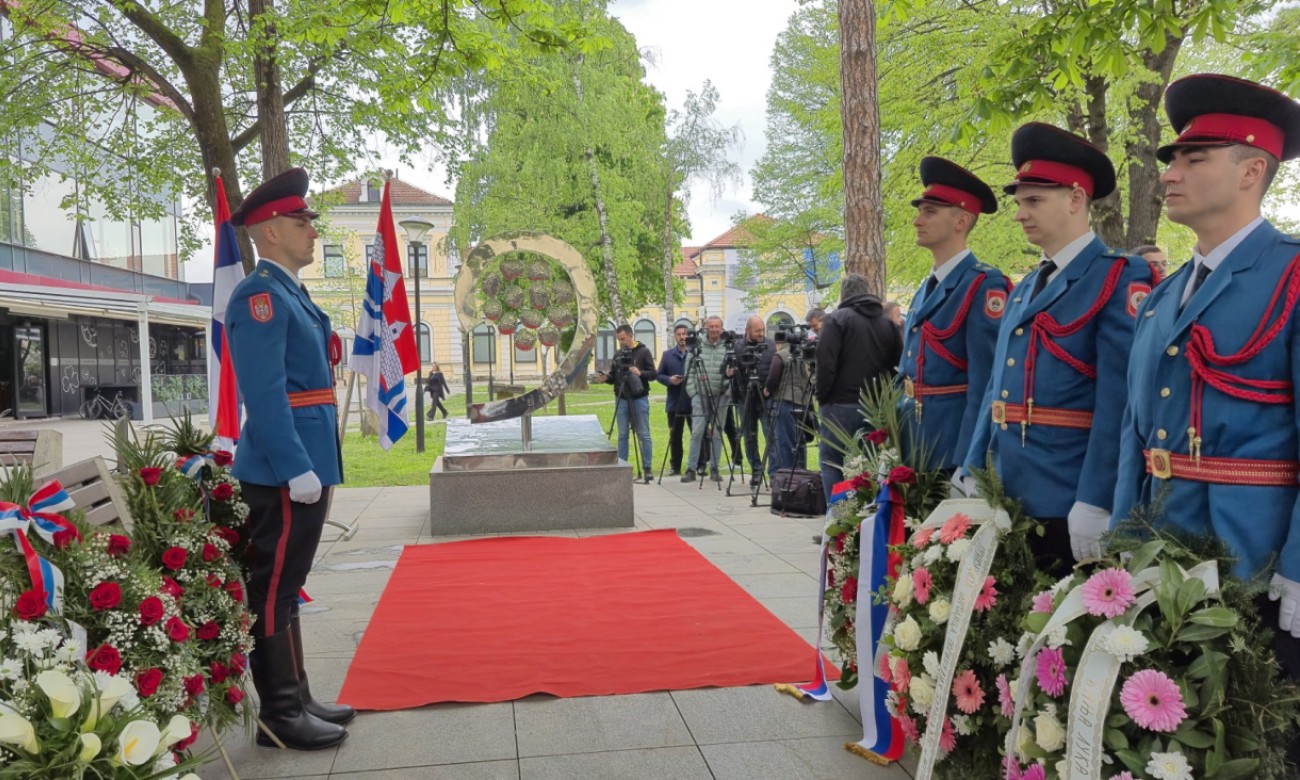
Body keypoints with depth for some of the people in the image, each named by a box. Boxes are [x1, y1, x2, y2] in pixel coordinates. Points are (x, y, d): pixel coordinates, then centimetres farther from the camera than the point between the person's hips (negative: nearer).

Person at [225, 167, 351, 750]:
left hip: (304, 466, 10)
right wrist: (296, 470, -23)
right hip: (285, 473, -10)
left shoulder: (290, 293, 17)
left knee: (285, 588, 16)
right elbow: (264, 394, -21)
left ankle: (296, 699, 27)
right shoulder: (261, 295, -14)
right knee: (273, 593, -1)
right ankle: (280, 716, 9)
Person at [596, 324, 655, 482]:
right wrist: (606, 378, -5)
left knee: (643, 435, 0)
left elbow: (653, 373, -5)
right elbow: (614, 377, 15)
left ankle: (647, 468, 6)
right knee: (622, 435, 6)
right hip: (621, 399, 4)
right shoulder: (618, 355, 11)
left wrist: (640, 373, -23)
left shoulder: (643, 352, -1)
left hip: (640, 399, -4)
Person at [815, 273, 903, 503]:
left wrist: (822, 397, -2)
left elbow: (825, 363, -12)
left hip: (841, 405, -5)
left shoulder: (837, 319, -5)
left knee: (831, 462, 2)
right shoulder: (887, 323, 10)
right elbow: (900, 363, 9)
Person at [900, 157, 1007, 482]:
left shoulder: (984, 286, -14)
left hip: (955, 443, -8)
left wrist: (968, 466, -22)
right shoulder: (924, 290, 14)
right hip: (913, 442, 8)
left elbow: (986, 384, -19)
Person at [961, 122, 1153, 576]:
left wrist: (1094, 505, -21)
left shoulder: (1119, 279, -9)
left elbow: (1118, 401, -16)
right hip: (1008, 499, 7)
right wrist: (973, 475, 13)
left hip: (1068, 501, -7)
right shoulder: (1025, 288, 15)